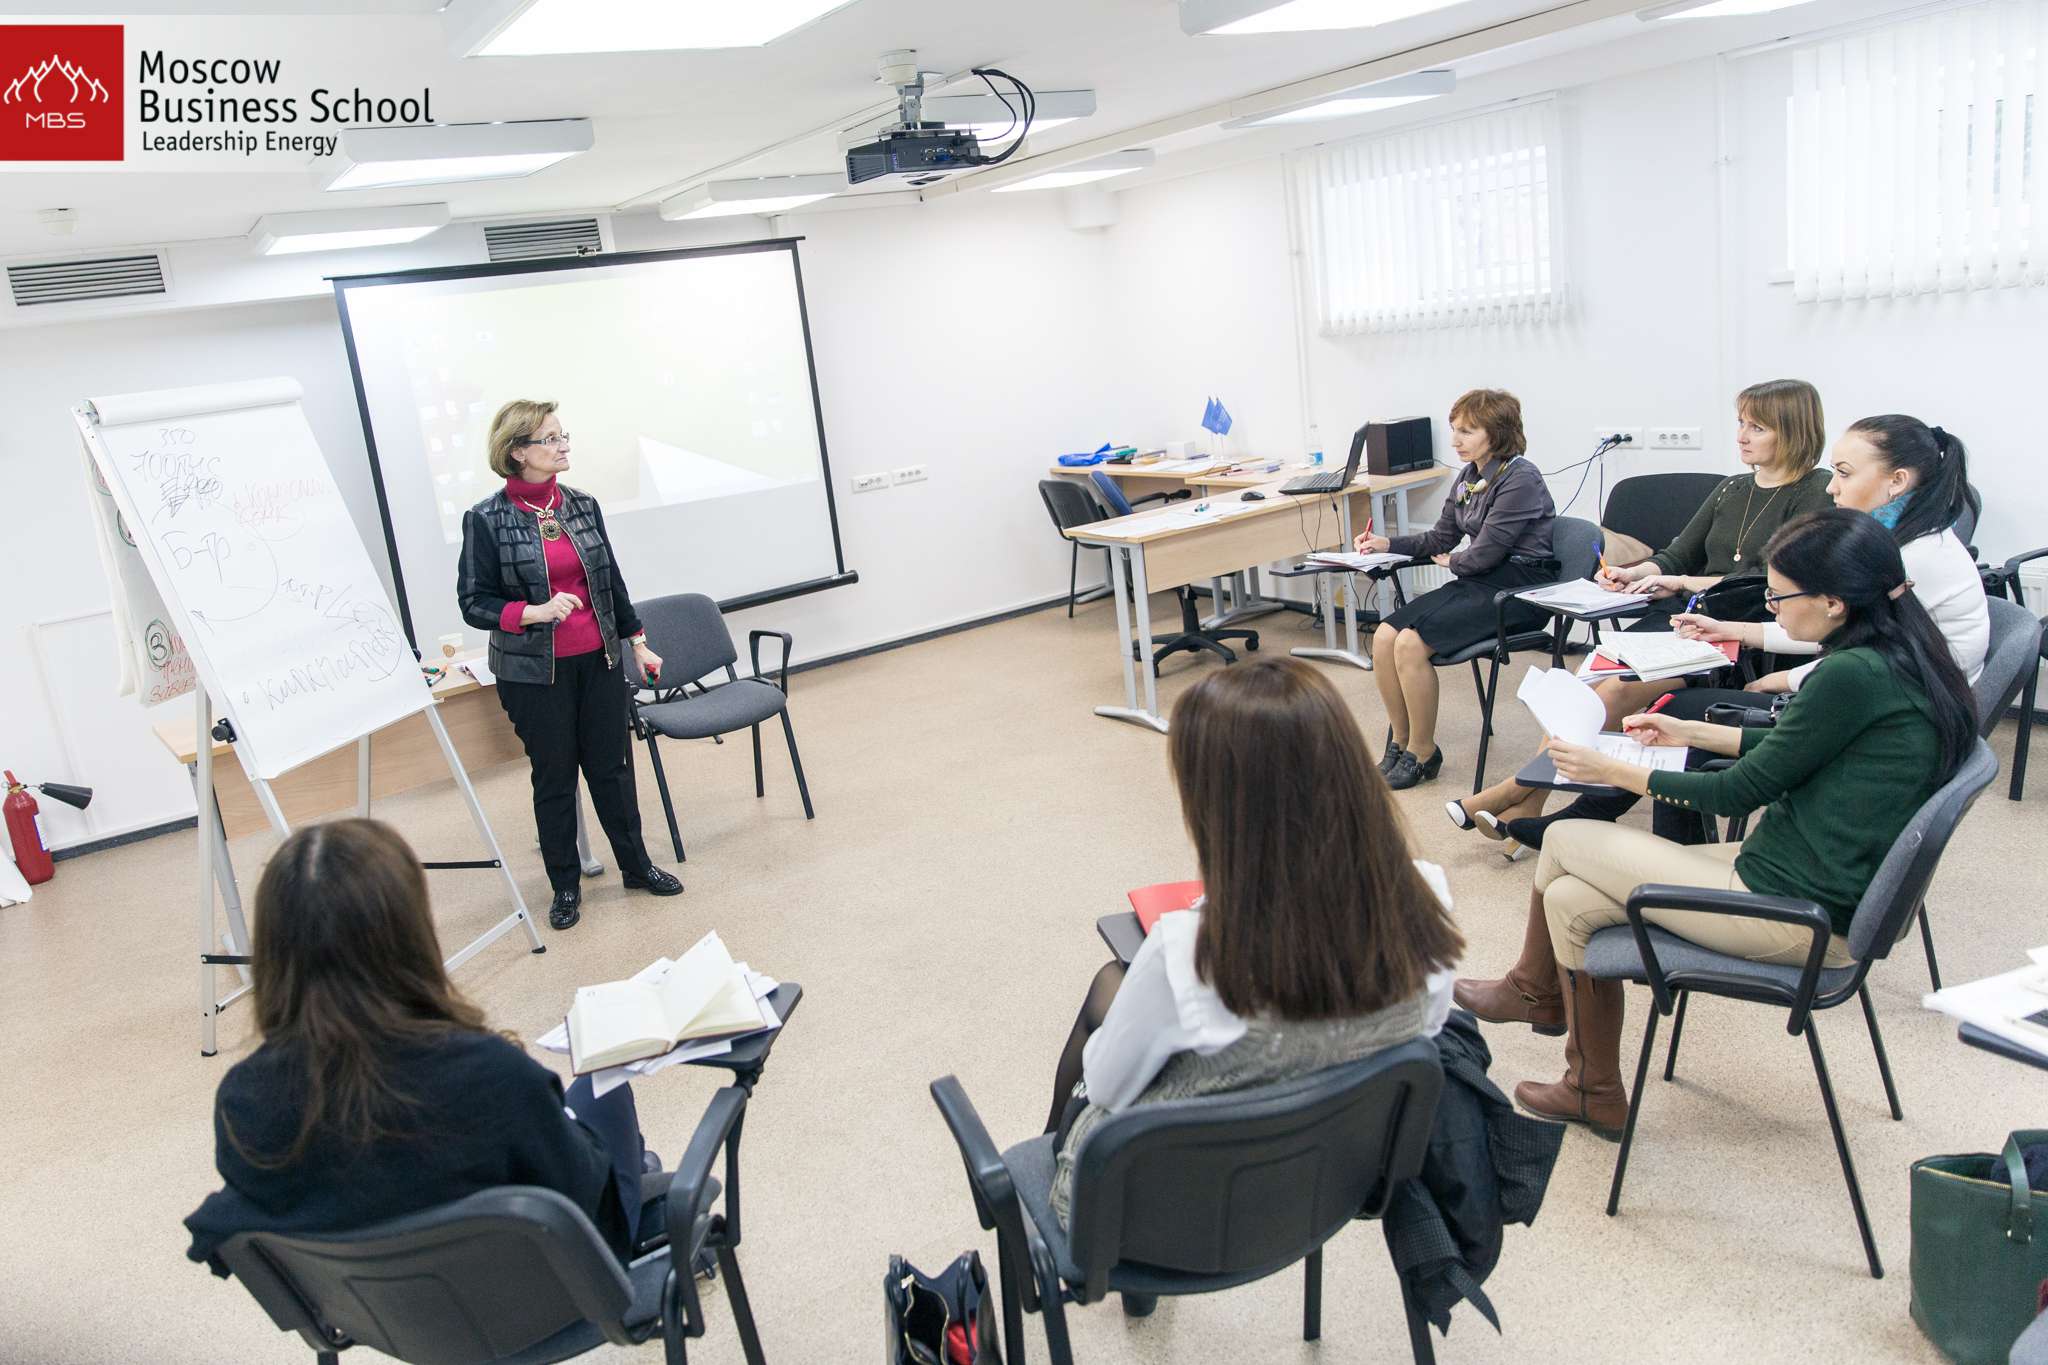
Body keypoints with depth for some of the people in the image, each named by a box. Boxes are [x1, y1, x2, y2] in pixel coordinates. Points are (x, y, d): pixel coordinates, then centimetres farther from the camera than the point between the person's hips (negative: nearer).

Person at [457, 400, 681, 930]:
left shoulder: (582, 505, 3)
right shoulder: (487, 520, -10)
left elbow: (611, 581, 12)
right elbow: (473, 602, -7)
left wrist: (637, 642, 16)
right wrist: (535, 612, -23)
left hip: (599, 661, 4)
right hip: (536, 673, -3)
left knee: (612, 766, 11)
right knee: (554, 777, 8)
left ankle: (636, 865, 28)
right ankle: (565, 887, 23)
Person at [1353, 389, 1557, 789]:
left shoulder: (1520, 479, -15)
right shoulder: (1470, 477, 12)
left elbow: (1483, 554, -19)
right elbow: (1441, 538, 20)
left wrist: (1452, 562, 2)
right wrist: (1388, 544, 6)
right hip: (1479, 583, 8)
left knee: (1411, 643, -24)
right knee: (1384, 636, -11)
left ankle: (1421, 754, -7)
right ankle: (1399, 743, 2)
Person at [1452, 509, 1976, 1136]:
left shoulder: (1853, 675, -23)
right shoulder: (1901, 657, 6)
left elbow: (1742, 791, -15)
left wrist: (1611, 770, -7)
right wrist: (1689, 732, 22)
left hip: (1795, 912, -9)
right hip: (1834, 890, 9)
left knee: (1564, 841, 1)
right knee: (1569, 899, 6)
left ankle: (1533, 990, 25)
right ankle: (1593, 1094, 21)